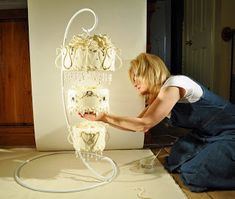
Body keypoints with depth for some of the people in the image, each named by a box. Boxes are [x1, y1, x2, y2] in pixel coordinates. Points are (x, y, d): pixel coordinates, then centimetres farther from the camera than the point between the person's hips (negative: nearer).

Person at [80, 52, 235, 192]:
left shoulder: (173, 85, -24)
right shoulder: (155, 97, 4)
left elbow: (143, 124, -26)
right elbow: (138, 126, 3)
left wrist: (105, 116, -19)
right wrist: (101, 118, -2)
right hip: (208, 135, 8)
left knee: (193, 175, -19)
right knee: (174, 163, -1)